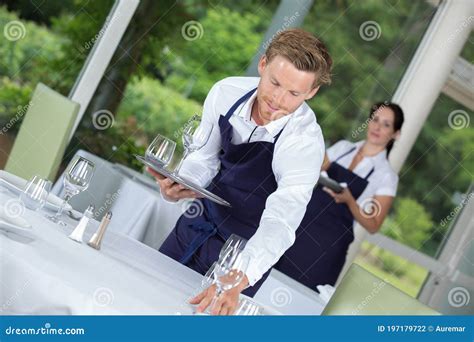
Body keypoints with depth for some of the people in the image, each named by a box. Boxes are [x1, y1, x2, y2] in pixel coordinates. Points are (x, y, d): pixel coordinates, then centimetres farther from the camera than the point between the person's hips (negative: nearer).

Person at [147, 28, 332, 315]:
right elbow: (205, 158, -4)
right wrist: (182, 186, -27)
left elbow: (281, 220, -42)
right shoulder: (226, 92, -17)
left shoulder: (305, 141, -31)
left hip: (246, 251, -4)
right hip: (198, 223, 4)